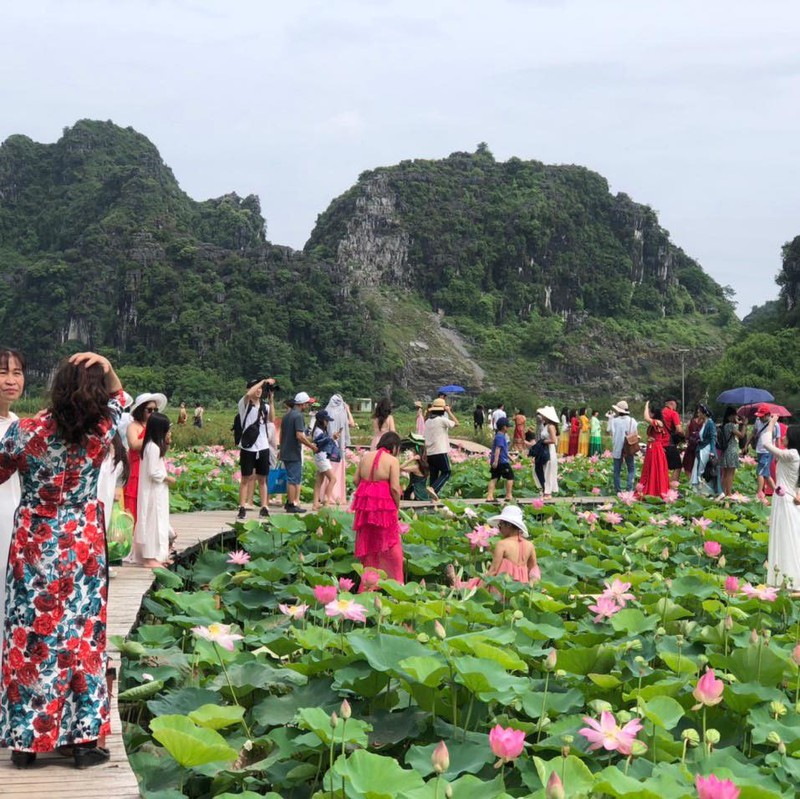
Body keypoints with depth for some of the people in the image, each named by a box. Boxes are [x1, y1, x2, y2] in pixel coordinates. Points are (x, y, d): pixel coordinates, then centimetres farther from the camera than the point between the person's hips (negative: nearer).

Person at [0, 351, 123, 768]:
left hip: (35, 550, -1)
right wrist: (105, 369, -5)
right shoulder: (101, 431, -11)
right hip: (83, 549, 1)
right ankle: (83, 739, 11)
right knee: (83, 636, 8)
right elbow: (118, 398, 11)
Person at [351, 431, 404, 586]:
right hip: (384, 504, -5)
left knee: (367, 544, 15)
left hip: (364, 503, 5)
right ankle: (394, 582, 9)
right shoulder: (392, 460, -10)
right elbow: (395, 488, -15)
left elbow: (356, 480, 7)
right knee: (390, 545, 6)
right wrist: (397, 506, -1)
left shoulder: (366, 457, 7)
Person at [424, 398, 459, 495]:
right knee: (446, 473, -1)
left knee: (433, 475, 11)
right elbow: (456, 423, -3)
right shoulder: (442, 420, -9)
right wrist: (449, 411, 1)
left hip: (430, 452, 7)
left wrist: (425, 453, 21)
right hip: (440, 452, -7)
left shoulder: (427, 421, 12)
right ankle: (433, 489, -19)